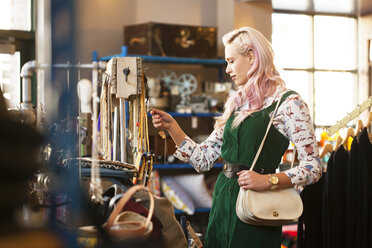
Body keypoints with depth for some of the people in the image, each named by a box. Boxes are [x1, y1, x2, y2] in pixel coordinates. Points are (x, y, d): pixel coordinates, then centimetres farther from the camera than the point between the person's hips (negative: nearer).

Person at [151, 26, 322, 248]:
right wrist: (171, 126, 3)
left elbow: (313, 167, -12)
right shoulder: (236, 104, 13)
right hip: (223, 201, 6)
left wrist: (268, 180, -23)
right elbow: (203, 159, 11)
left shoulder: (289, 103, -8)